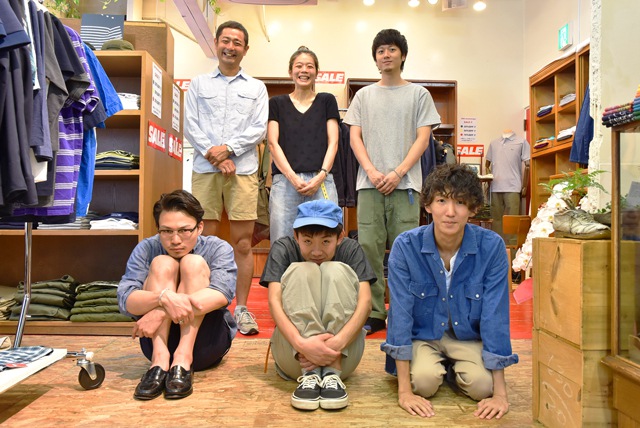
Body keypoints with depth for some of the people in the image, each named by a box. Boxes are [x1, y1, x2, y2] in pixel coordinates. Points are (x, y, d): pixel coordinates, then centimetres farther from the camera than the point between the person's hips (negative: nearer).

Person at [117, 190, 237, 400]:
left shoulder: (218, 249, -8)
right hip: (158, 340, 1)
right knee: (162, 263, -19)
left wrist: (161, 311, -35)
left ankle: (183, 359, -29)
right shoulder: (146, 249, -4)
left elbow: (222, 293, -27)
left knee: (194, 263, -21)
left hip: (206, 343, -1)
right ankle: (160, 360, -29)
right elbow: (125, 300, -18)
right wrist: (164, 297, -40)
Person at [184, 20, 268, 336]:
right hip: (205, 169, 1)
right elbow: (191, 126, 6)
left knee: (243, 243, -2)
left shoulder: (256, 88, 15)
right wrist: (216, 157, -8)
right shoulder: (198, 84, 15)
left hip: (243, 169, 0)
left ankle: (242, 308, 7)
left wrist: (228, 148, -10)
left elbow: (259, 129, 4)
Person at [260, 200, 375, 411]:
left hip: (342, 353, 0)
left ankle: (333, 371, -26)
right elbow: (274, 301, -18)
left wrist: (339, 341, -35)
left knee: (337, 271, -20)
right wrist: (301, 343, -36)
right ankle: (309, 373, -27)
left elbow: (365, 301, -17)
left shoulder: (351, 249, -3)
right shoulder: (283, 249, -4)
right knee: (301, 271, -21)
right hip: (294, 354, 0)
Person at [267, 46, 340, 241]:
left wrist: (321, 175, -7)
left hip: (321, 181, 0)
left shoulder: (327, 101, 16)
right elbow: (273, 143, 5)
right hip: (284, 180, 0)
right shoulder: (277, 103, 15)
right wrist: (292, 177, -8)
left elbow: (333, 142, 8)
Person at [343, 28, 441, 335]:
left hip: (405, 183, -1)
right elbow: (355, 137, 10)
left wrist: (398, 173, -9)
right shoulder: (364, 95, 17)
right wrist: (371, 171, -7)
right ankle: (373, 314, 7)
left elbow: (422, 139, 4)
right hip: (369, 183, 2)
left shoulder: (419, 94, 12)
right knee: (368, 247, -3)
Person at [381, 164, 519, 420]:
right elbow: (401, 312, -21)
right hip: (422, 334, -1)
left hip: (468, 336, 1)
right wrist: (404, 391, -23)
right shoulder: (405, 246, -21)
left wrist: (500, 393, -17)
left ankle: (451, 369, 11)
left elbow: (495, 316, -17)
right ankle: (433, 365, 10)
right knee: (423, 380, -26)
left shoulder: (492, 247, -19)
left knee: (481, 384, -24)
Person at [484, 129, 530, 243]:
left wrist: (525, 186, -2)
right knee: (496, 219, 6)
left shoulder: (521, 142, 5)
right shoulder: (493, 143, 16)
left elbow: (527, 165, 2)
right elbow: (487, 163, 24)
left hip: (513, 187, -3)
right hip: (495, 187, 4)